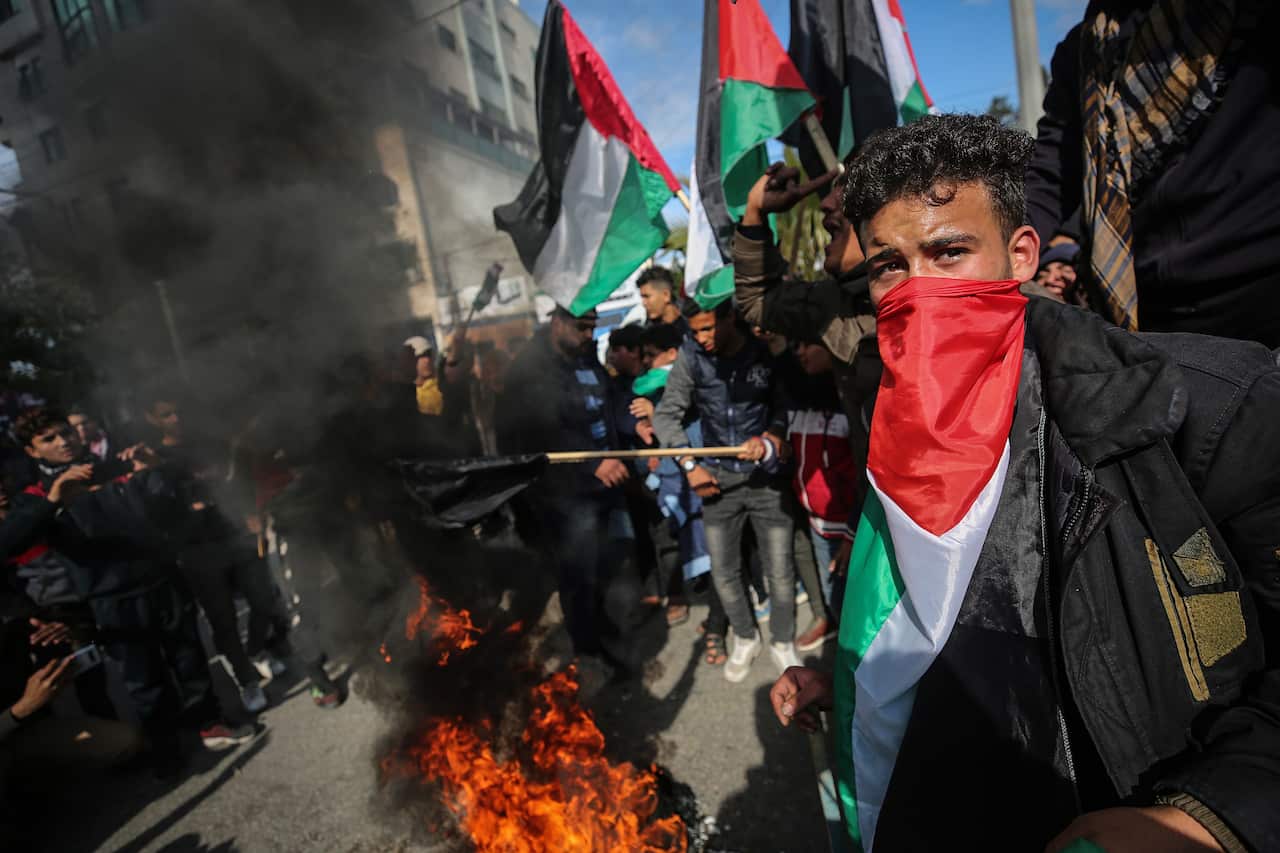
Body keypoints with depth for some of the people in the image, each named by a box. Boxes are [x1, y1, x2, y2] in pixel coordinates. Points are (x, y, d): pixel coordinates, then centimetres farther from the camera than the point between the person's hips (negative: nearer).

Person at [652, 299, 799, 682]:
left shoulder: (763, 353, -9)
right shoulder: (690, 357, -6)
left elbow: (785, 407, -1)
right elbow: (666, 415, -2)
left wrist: (770, 440, -19)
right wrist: (690, 466, -8)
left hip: (766, 477, -1)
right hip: (718, 478, 2)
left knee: (780, 571, 6)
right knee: (723, 572, 11)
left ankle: (782, 642, 33)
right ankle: (745, 638, 37)